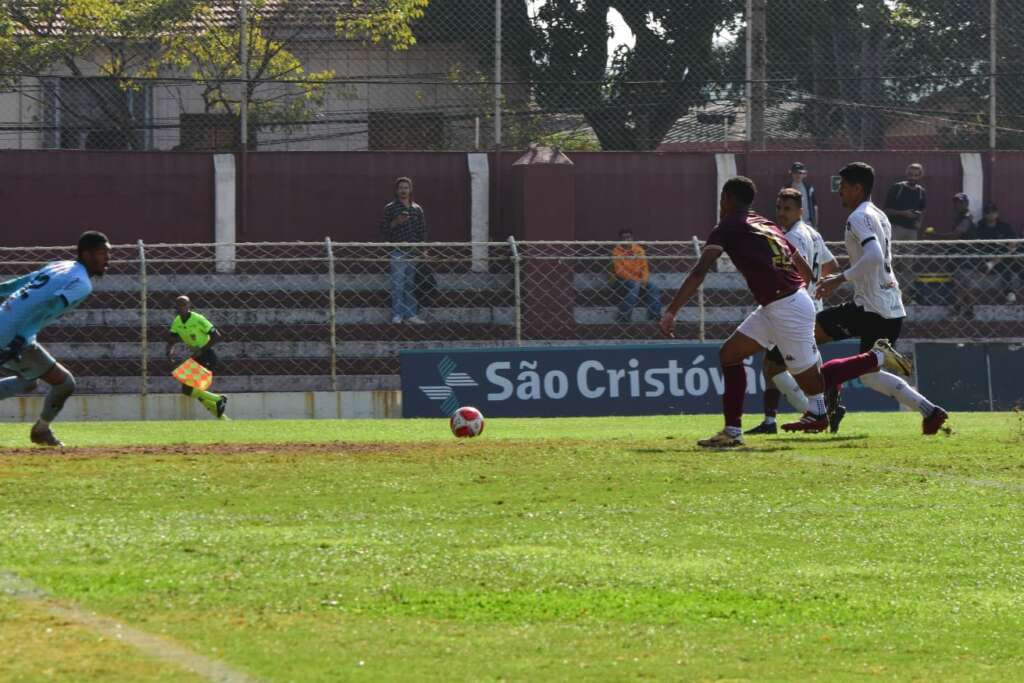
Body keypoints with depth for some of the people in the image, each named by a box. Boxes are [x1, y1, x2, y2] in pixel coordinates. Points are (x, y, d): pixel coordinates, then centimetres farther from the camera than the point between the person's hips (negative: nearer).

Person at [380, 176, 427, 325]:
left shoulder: (417, 209, 13)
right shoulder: (390, 208, 2)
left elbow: (422, 230, 16)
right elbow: (383, 228, -1)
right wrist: (395, 222, -17)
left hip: (414, 251, 4)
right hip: (398, 250, -4)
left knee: (411, 285, 7)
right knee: (397, 284, -7)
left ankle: (411, 314, 10)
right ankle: (397, 315, -6)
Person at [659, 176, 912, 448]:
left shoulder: (727, 230, -7)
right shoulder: (767, 225, 17)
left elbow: (699, 273, -18)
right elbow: (806, 271, 18)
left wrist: (671, 312, -20)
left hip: (787, 309, -9)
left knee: (810, 382, 2)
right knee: (730, 353, 10)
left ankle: (878, 357, 10)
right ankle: (732, 431, 9)